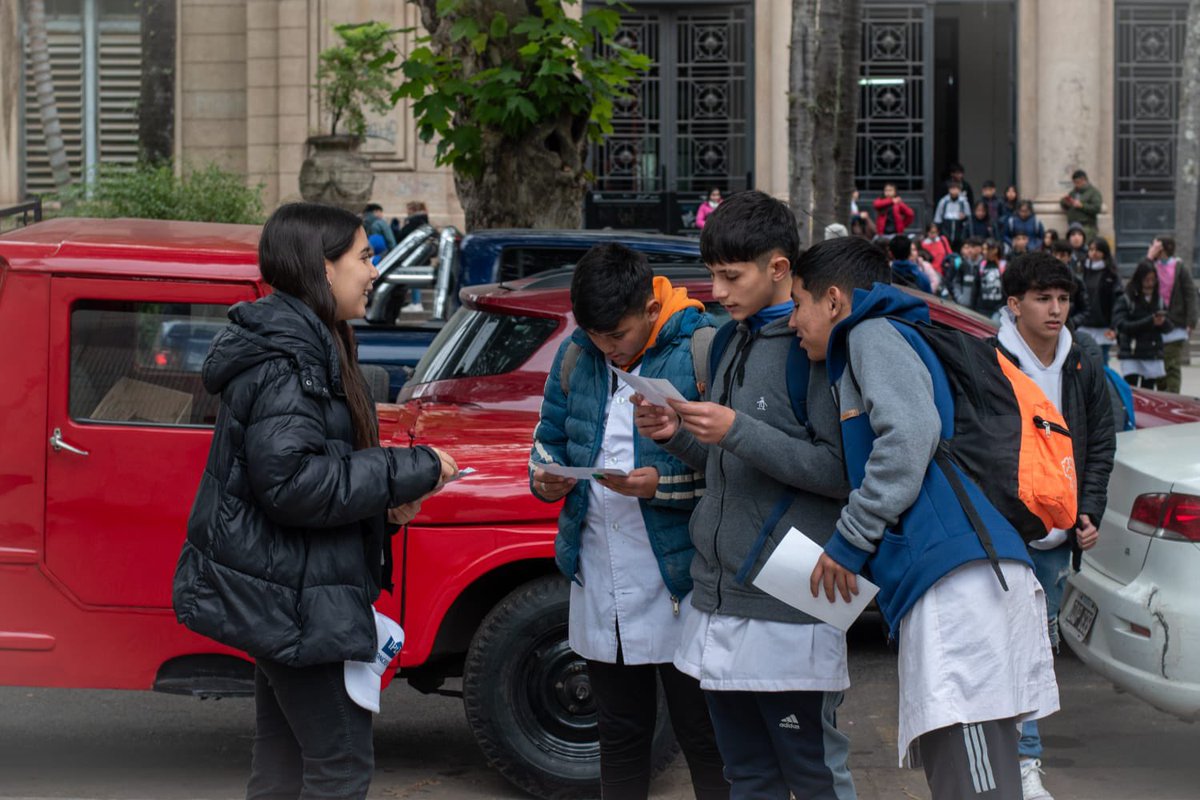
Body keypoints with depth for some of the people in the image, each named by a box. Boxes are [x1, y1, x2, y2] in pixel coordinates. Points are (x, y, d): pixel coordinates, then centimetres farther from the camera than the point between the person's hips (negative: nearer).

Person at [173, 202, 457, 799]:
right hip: (296, 599, -10)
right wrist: (413, 471, -19)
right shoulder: (283, 359, -19)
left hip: (281, 595, 10)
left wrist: (386, 502, 3)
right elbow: (294, 482, -26)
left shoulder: (302, 345, 13)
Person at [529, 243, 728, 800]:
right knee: (620, 737, 17)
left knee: (703, 738, 3)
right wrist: (545, 479, -4)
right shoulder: (575, 355, 7)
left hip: (678, 586, -5)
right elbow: (549, 436, 17)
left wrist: (664, 484, -26)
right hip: (598, 585, 5)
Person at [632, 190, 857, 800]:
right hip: (719, 600, 8)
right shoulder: (732, 343, 15)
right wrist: (678, 435, 3)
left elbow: (841, 470, -16)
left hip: (788, 611, -8)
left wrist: (738, 432, -19)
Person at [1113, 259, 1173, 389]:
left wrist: (1163, 322, -17)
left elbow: (1168, 328, 8)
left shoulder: (1159, 300, 7)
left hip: (1153, 356, 4)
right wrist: (1150, 322, -19)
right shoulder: (1125, 300, -3)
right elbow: (1122, 325, -14)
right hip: (1131, 356, -3)